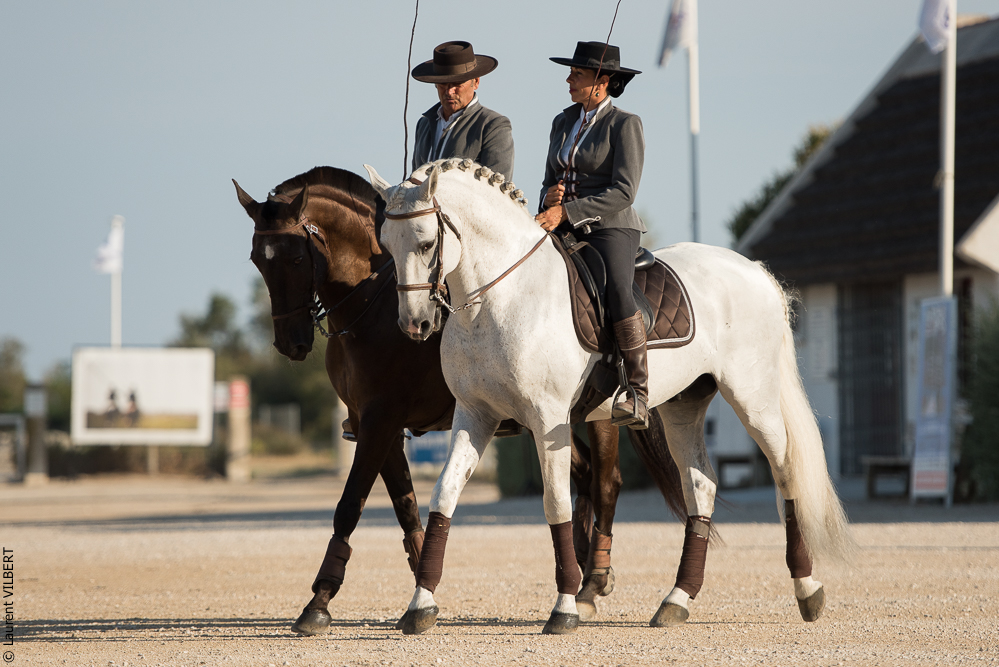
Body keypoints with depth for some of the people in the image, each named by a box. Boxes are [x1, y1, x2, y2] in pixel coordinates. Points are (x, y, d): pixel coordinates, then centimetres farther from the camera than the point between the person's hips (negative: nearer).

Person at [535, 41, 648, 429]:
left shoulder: (625, 124, -5)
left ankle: (638, 396, -35)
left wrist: (566, 212, -21)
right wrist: (549, 199, -2)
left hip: (612, 230, -7)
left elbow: (623, 193, -14)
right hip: (566, 234, 7)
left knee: (617, 290, -35)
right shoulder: (563, 123, 16)